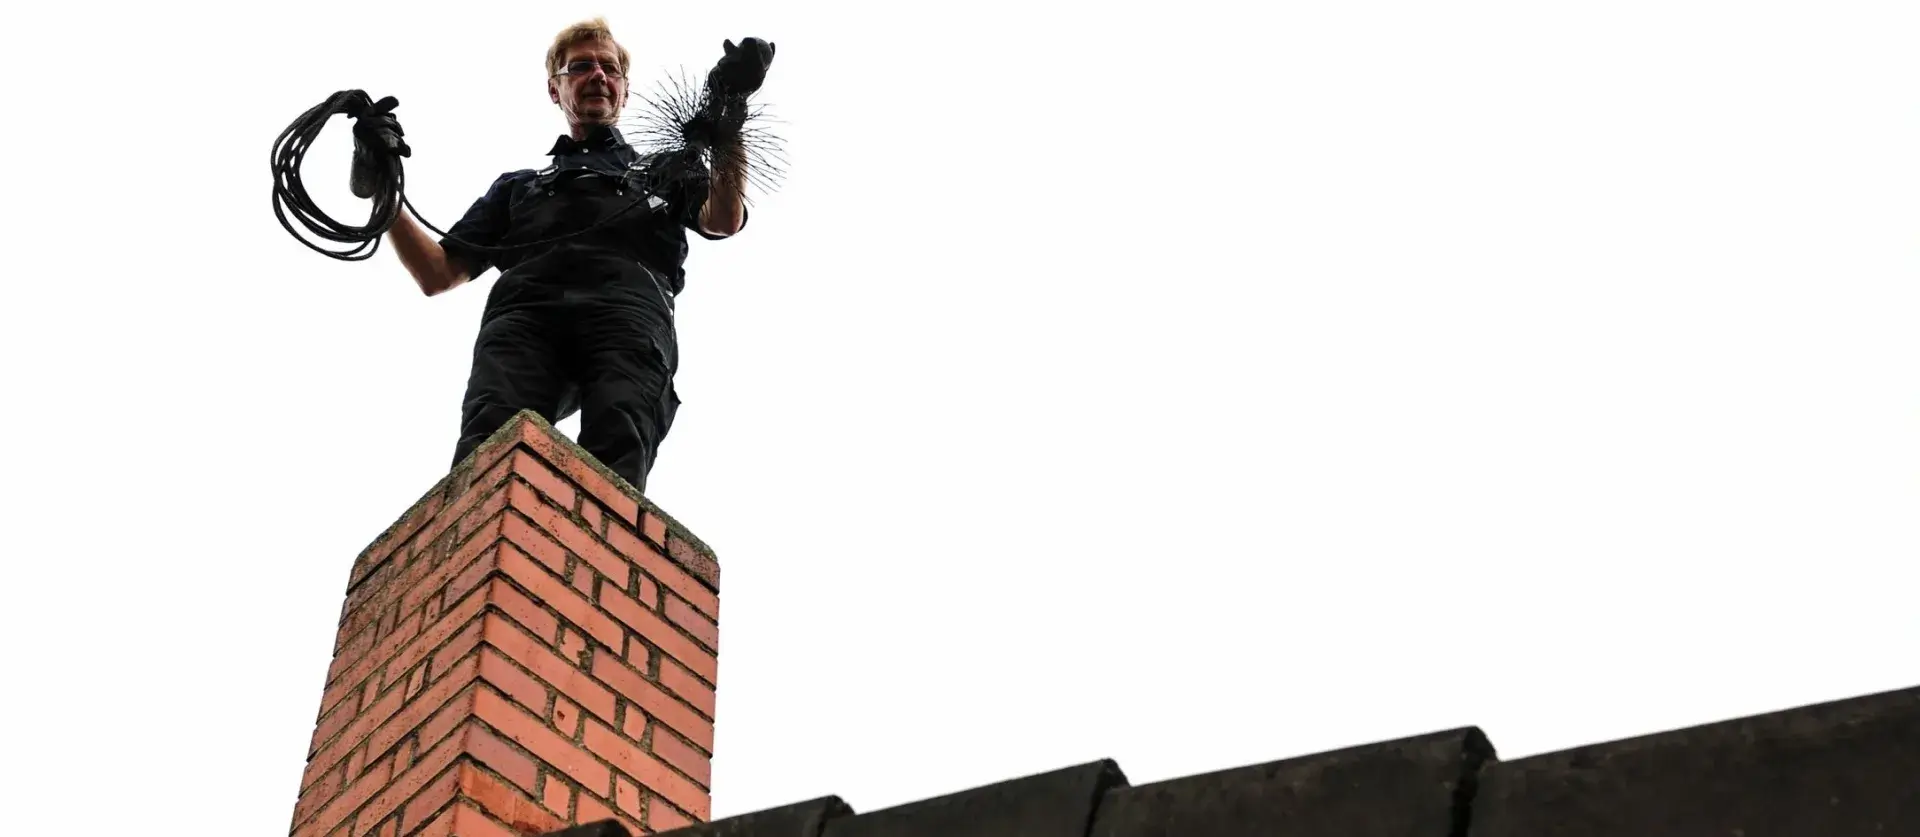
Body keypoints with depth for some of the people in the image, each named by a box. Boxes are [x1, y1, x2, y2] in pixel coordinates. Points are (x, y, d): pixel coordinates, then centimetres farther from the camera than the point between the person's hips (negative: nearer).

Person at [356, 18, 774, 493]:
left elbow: (723, 222, 14)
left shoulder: (664, 169, 37)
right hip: (523, 311, 1)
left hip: (630, 307, -1)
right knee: (488, 448, -33)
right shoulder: (518, 186, 41)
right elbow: (437, 275, 32)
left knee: (616, 455, -35)